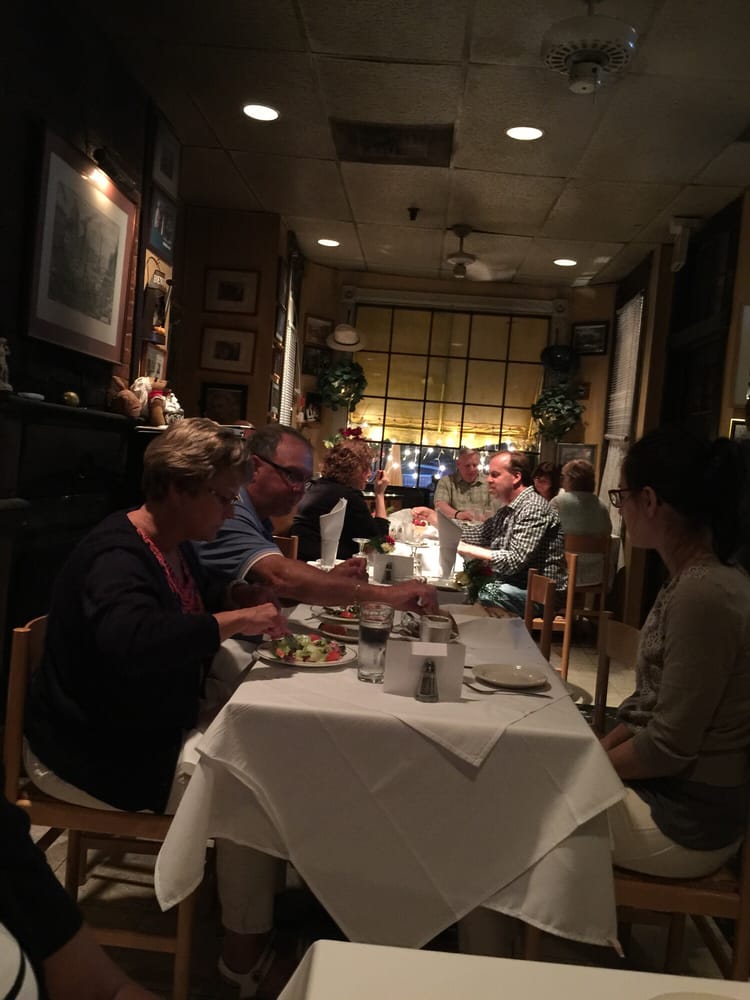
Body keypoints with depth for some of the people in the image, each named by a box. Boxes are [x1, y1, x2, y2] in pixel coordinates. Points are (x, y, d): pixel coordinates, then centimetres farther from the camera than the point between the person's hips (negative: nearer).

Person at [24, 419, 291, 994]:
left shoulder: (174, 547, 4)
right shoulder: (117, 558, -26)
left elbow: (199, 599, 23)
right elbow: (133, 643, -46)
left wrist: (239, 598, 1)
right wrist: (236, 620, -36)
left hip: (149, 731, 9)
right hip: (95, 758, -9)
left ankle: (262, 887, 14)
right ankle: (246, 948, 4)